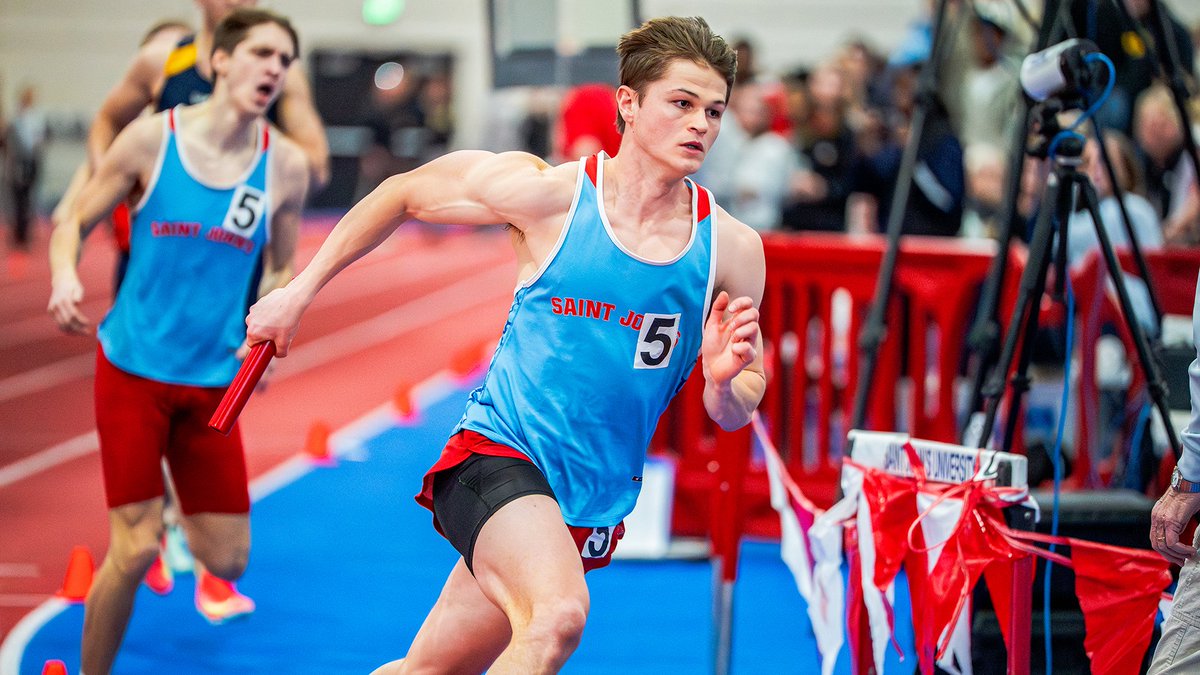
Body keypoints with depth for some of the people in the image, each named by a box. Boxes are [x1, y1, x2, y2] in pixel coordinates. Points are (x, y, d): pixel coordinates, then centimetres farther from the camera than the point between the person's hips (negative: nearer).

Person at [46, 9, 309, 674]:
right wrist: (64, 275, -19)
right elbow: (74, 224, 2)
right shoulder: (152, 137, -7)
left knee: (227, 560, 3)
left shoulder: (285, 165, -1)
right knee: (134, 550, -7)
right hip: (133, 367, -3)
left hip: (214, 380, 3)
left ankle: (176, 511, 35)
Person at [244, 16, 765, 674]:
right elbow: (402, 192, 8)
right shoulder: (547, 192, -8)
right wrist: (300, 290, 9)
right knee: (557, 617, -32)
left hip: (595, 503, 4)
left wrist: (723, 377, -18)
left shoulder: (732, 249, -2)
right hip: (497, 454, -4)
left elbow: (735, 414, 6)